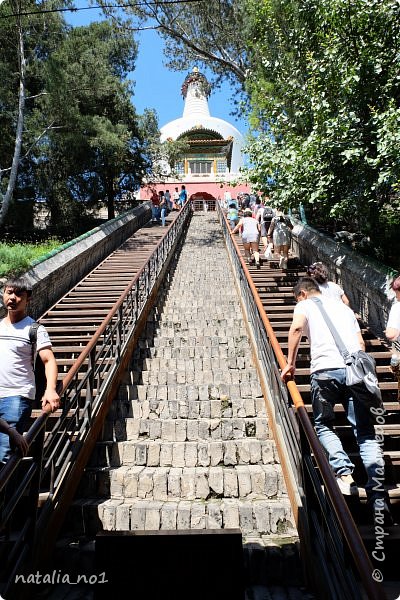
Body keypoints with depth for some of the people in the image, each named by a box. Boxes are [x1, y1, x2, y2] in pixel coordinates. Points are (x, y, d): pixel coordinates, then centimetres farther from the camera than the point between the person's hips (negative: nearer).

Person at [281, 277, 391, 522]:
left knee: (323, 426, 12)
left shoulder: (305, 305, 15)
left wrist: (291, 363, -2)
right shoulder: (343, 307, 29)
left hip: (326, 369, -4)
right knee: (366, 432, 5)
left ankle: (345, 475, -8)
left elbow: (297, 328, -7)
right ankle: (378, 497, -5)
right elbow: (360, 342, 22)